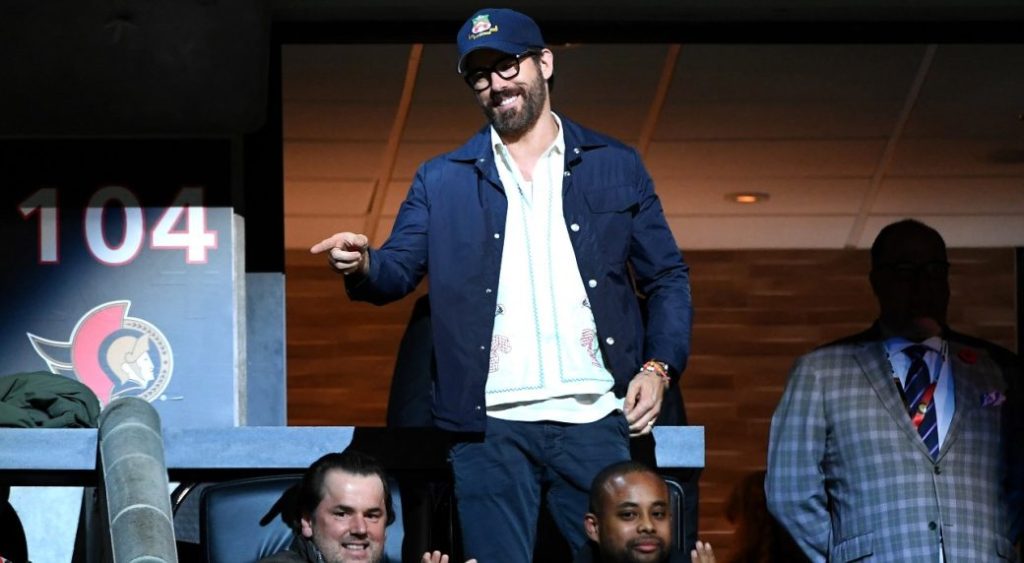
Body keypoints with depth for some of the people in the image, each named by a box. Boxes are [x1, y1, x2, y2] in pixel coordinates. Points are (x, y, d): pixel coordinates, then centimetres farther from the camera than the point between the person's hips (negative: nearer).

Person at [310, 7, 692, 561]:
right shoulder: (442, 180, 13)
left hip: (594, 421, 0)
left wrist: (658, 367, -3)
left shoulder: (616, 166, 12)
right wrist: (363, 265, -19)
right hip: (491, 428, 0)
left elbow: (667, 276, 12)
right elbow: (398, 269, 5)